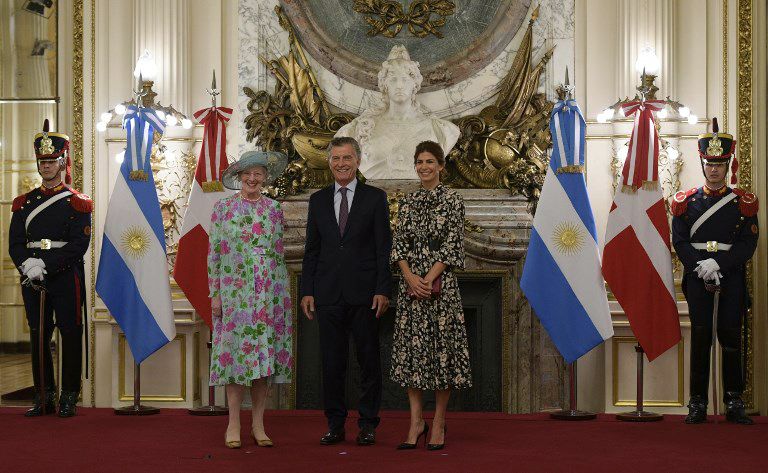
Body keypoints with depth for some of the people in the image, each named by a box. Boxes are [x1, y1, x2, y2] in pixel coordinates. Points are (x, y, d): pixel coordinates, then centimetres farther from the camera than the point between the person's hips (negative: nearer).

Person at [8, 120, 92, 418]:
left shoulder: (77, 203, 1)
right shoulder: (24, 203, 13)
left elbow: (79, 245, -10)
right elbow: (15, 242, 5)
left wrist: (45, 265, -18)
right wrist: (27, 265, -14)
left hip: (66, 278, -4)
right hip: (32, 279, 4)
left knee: (70, 336, 0)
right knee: (38, 337, 6)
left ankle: (69, 399, 6)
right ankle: (43, 398, 14)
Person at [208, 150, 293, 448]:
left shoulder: (274, 209, 10)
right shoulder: (223, 208, 3)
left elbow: (279, 251, 13)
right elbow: (213, 253, 2)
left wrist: (282, 292, 9)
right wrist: (214, 294, -3)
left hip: (270, 291, 2)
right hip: (235, 290, -2)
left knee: (264, 352, 2)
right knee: (235, 350, -3)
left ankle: (258, 424, 10)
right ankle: (234, 424, 5)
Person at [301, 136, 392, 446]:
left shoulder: (375, 198, 3)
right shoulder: (318, 200, 11)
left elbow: (383, 248, -1)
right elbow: (311, 249, 11)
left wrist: (382, 290, -8)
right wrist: (307, 290, 4)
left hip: (363, 293, -2)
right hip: (328, 293, 2)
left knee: (368, 359, 3)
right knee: (331, 362, 6)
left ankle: (368, 424, 11)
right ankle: (335, 424, 14)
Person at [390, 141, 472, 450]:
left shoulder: (452, 200, -1)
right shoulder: (407, 202, 11)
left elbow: (452, 245, -7)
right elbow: (399, 243, 6)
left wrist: (429, 278, -14)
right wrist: (410, 276, -9)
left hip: (441, 282, -4)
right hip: (410, 282, 4)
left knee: (442, 346, -1)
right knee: (411, 347, 2)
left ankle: (438, 422, 7)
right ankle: (416, 421, 9)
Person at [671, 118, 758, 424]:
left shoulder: (743, 202, 6)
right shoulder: (687, 201, 8)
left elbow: (748, 243, -2)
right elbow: (680, 242, 2)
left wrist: (718, 264, -15)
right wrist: (701, 268, -13)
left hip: (732, 274, 0)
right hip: (697, 274, 0)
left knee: (731, 335, 0)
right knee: (700, 335, 0)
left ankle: (734, 401, 7)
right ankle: (698, 402, 4)